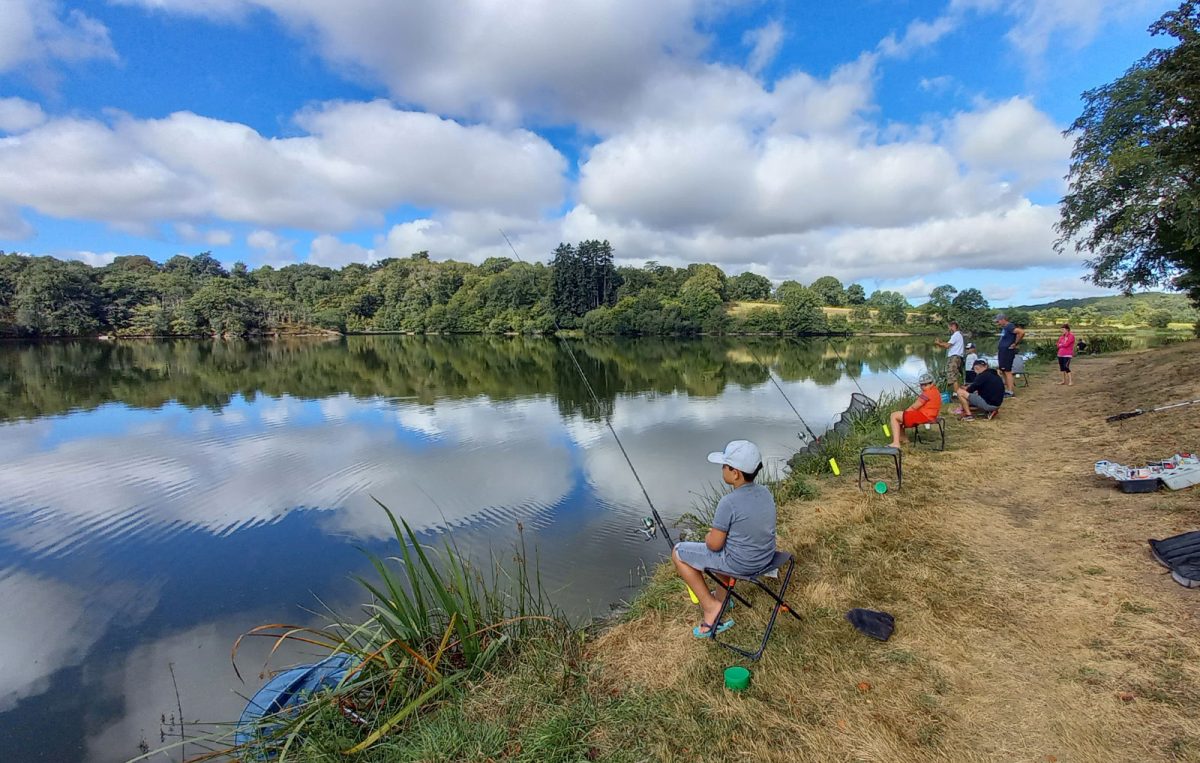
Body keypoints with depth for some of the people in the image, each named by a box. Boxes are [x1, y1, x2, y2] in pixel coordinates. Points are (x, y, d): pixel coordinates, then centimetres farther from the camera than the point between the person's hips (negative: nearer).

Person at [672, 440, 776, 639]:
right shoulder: (765, 492, -5)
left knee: (678, 553, 7)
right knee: (726, 541, 36)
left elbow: (714, 545, -19)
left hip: (739, 564, -7)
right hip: (766, 557, 7)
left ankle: (711, 606, 10)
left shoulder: (729, 503, -27)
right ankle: (723, 598, 40)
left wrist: (709, 537, 4)